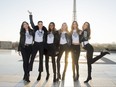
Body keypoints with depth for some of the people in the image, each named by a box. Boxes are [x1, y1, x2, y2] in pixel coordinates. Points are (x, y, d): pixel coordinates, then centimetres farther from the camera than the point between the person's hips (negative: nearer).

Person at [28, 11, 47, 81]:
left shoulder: (44, 30, 3)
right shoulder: (35, 29, 3)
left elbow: (46, 38, 8)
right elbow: (31, 22, -1)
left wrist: (45, 45, 3)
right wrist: (30, 15, -5)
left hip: (41, 44, 0)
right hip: (35, 44, 0)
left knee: (41, 59, 4)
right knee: (32, 58, -5)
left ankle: (40, 73, 11)